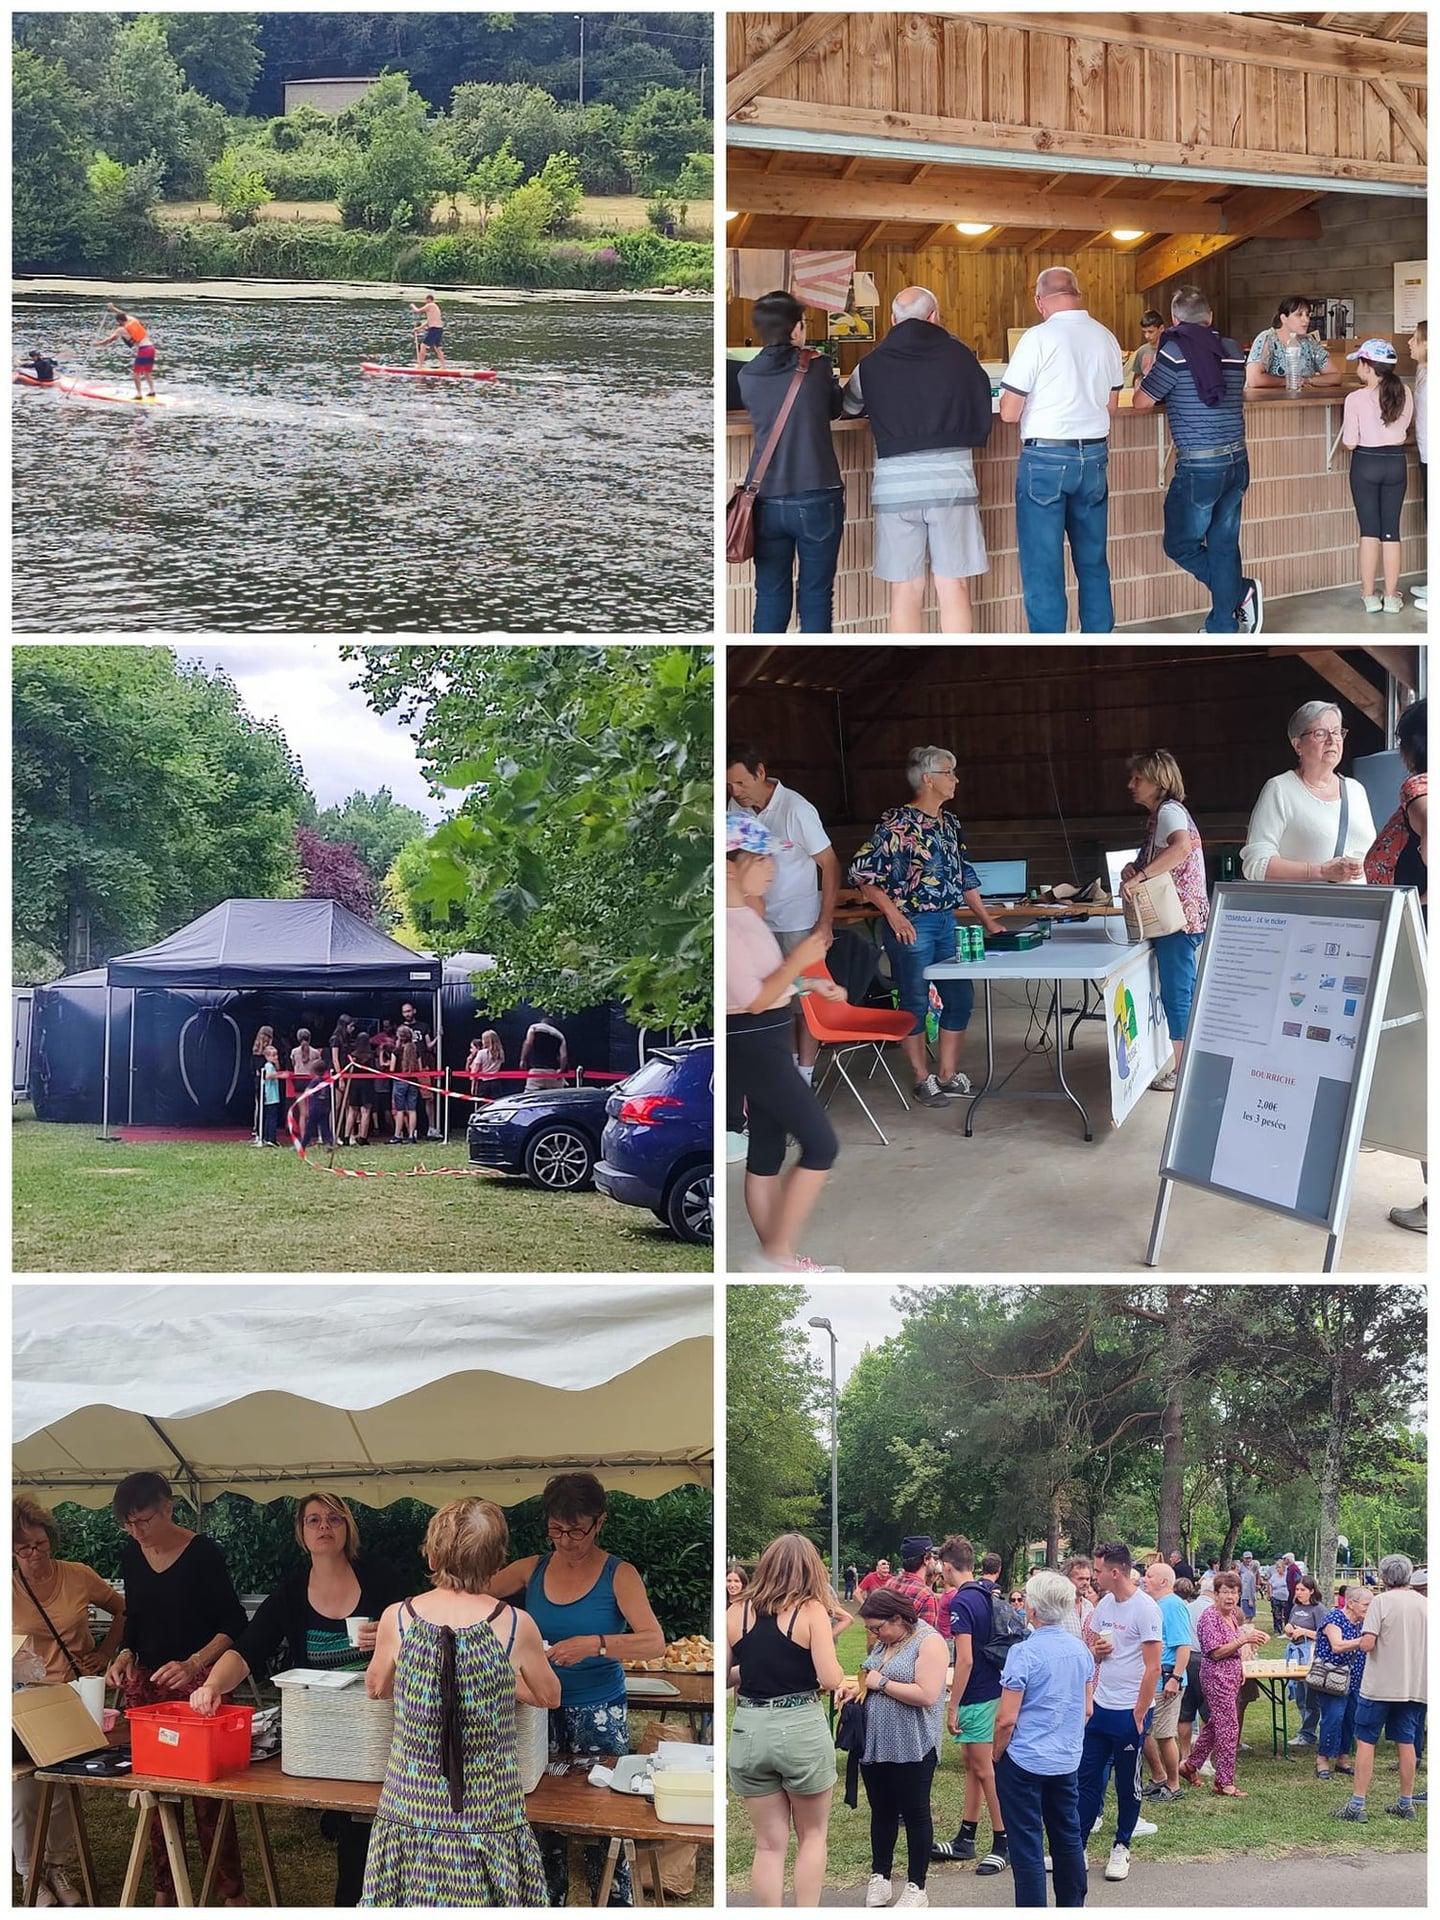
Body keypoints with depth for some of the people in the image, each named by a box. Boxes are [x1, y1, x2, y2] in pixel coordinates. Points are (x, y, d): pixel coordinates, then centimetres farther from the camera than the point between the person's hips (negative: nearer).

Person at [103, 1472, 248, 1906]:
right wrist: (125, 1654, -1)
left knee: (207, 1791, -5)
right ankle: (164, 1891, 16)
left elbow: (234, 1625, -11)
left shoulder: (202, 1553, -13)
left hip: (197, 1681, -5)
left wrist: (194, 1663, -24)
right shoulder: (131, 1555, 4)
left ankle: (232, 1892, 4)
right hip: (145, 1682, 5)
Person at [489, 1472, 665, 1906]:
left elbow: (654, 1642, -18)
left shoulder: (619, 1575, -8)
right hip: (542, 1707, 4)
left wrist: (595, 1645, -33)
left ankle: (616, 1905, 11)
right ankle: (549, 1903, 23)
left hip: (599, 1713, -3)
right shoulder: (532, 1569, 2)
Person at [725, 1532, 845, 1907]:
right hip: (802, 1729, -2)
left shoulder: (736, 1610, 1)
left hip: (749, 1731, 2)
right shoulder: (811, 1610, -8)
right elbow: (831, 1679, -13)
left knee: (769, 1844, 11)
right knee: (812, 1835, 16)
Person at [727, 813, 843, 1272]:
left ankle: (777, 1261, 22)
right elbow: (754, 999, -21)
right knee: (820, 1145, -5)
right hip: (752, 1047, -10)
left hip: (765, 1044, 10)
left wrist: (810, 985, 13)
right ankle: (776, 1254, 1)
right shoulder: (726, 925, -23)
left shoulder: (745, 913, 8)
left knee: (766, 1154, 14)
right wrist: (800, 959, -18)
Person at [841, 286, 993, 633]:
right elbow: (983, 423, 6)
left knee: (905, 592, 6)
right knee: (954, 589, 4)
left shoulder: (872, 365, 1)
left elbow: (847, 406, 19)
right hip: (952, 478, 0)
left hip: (895, 484, 0)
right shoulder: (960, 356, 1)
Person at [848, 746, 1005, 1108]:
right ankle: (923, 1081, 14)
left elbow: (966, 877, 18)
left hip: (947, 924, 8)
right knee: (915, 1004, 2)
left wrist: (988, 921, 14)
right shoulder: (898, 822, -12)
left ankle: (949, 1077, 20)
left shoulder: (950, 823, 11)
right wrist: (893, 914, -18)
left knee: (960, 998, 9)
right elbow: (861, 871, -13)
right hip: (912, 925, -8)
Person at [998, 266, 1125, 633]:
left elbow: (1009, 412, -11)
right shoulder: (1106, 339, 4)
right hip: (1094, 456, 5)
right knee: (1093, 560, 15)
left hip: (1046, 457, -5)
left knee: (1042, 566, 0)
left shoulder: (1038, 338, -13)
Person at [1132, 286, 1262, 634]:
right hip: (1237, 460, 6)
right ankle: (1223, 630, 16)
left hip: (1199, 465, -6)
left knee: (1180, 544, 9)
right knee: (1224, 544, 12)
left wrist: (1146, 377, 16)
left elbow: (1141, 403, -5)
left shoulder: (1175, 352, -11)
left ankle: (1242, 591, -3)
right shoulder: (1232, 351, 6)